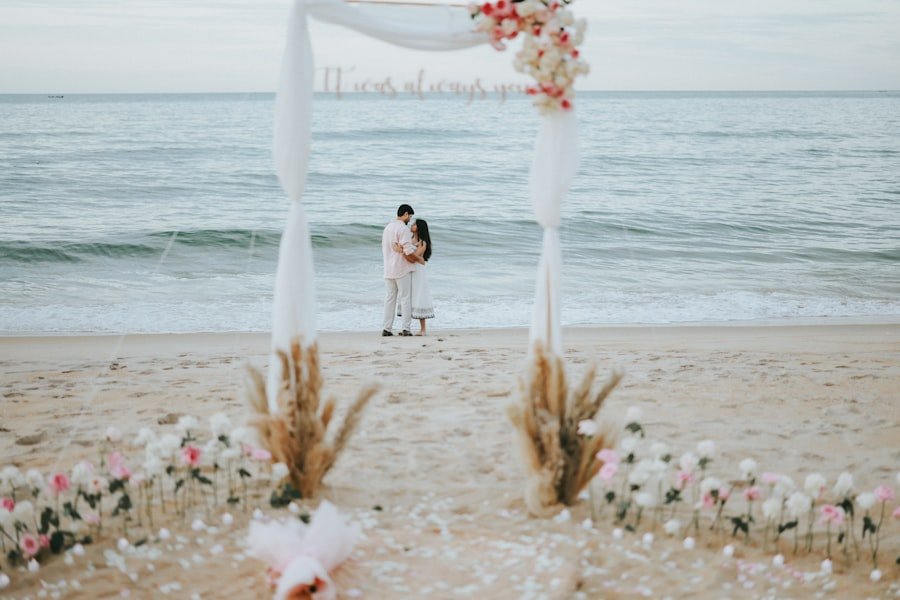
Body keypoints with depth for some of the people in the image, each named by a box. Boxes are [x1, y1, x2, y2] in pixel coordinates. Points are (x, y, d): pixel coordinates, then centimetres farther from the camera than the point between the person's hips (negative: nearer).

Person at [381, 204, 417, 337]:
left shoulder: (388, 227, 13)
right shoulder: (403, 228, -13)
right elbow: (408, 251, -21)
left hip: (388, 269, 7)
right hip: (402, 269, -7)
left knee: (390, 298, 10)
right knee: (405, 298, -2)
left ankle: (387, 328, 8)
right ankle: (405, 328, -5)